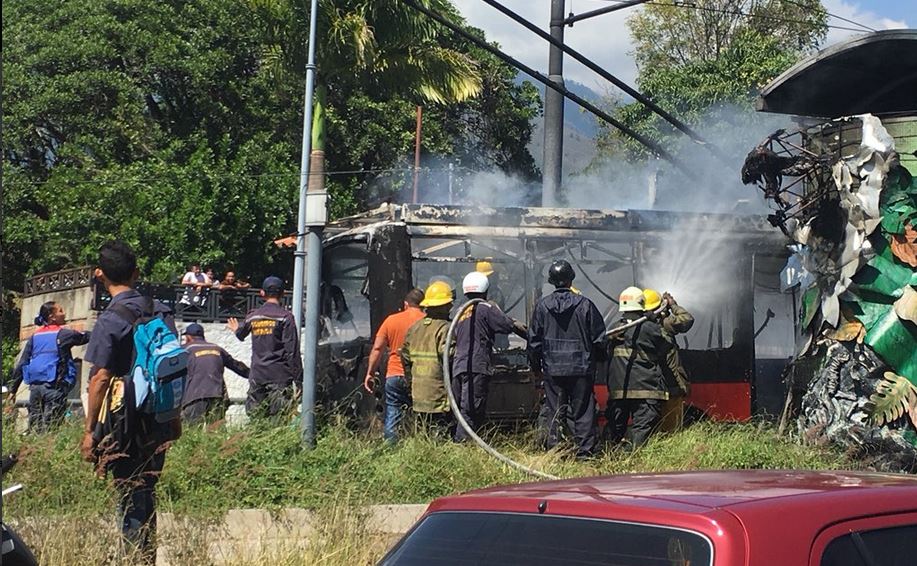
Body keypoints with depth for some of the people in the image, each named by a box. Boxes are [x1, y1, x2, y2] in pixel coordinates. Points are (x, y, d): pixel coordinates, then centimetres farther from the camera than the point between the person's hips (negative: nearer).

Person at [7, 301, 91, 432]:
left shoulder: (34, 336, 13)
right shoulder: (63, 334, 0)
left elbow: (21, 364, 12)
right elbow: (87, 337, 12)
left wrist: (13, 389, 15)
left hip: (35, 386, 5)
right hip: (55, 386, -5)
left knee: (34, 427, 7)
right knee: (50, 430, -7)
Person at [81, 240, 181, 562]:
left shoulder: (110, 320, -13)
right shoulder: (161, 312, 6)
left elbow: (101, 379, -15)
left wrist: (90, 431, -10)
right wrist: (174, 418, 21)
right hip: (158, 421, 6)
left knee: (131, 500, -1)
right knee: (146, 494, 15)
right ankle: (148, 556, 18)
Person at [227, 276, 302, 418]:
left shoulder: (253, 316, 7)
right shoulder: (285, 317, -6)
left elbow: (241, 334, 28)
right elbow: (292, 350, -9)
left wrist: (236, 329, 54)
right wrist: (298, 380, -7)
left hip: (256, 376, 4)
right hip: (279, 375, -4)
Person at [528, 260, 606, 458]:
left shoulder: (542, 305, -2)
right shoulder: (584, 304, -5)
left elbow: (534, 340, 3)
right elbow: (599, 337, 0)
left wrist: (536, 367, 15)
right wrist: (593, 360, 17)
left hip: (552, 369, 1)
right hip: (581, 368, -1)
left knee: (555, 412, 6)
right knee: (583, 412, 4)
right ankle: (585, 451, 1)